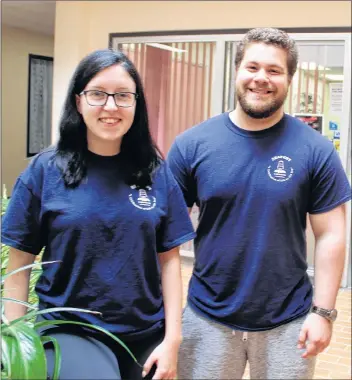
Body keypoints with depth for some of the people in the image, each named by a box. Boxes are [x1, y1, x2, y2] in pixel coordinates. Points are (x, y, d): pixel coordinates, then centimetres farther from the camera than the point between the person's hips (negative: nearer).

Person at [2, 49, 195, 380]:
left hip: (146, 334, 3)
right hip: (70, 331, -2)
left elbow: (168, 259, 1)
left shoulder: (157, 173, -1)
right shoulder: (45, 169, -6)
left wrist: (172, 339, -2)